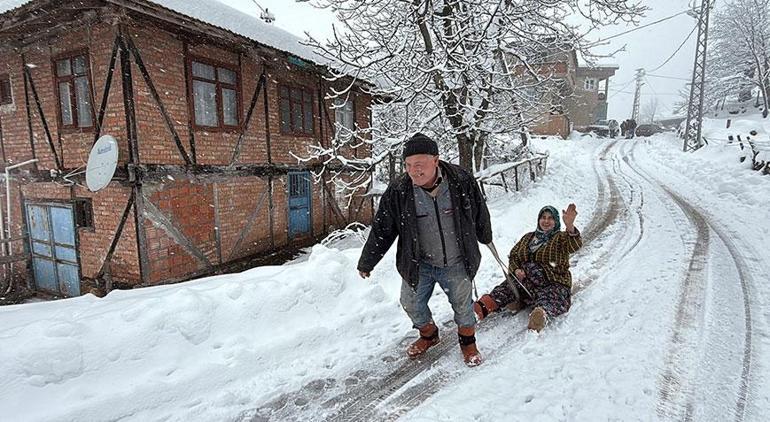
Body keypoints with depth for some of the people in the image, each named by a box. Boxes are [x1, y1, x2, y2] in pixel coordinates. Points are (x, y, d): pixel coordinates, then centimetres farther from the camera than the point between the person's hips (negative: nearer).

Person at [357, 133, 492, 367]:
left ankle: (468, 342, 44)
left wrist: (485, 237, 19)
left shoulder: (462, 181, -18)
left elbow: (480, 213, 2)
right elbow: (381, 230, -7)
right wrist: (366, 263, 2)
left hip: (456, 264, -1)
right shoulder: (397, 191, -18)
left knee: (463, 305, 14)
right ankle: (429, 335, 45)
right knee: (412, 305, 13)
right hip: (418, 264, 1)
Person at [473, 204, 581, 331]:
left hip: (553, 283, -4)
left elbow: (575, 245, -14)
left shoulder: (561, 238, 9)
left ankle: (541, 314, -68)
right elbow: (513, 255, 22)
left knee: (547, 301, -38)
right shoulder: (528, 237, 23)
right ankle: (484, 306, -46)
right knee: (506, 287, -24)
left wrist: (569, 226, -36)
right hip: (524, 280, 5)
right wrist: (516, 270, -2)